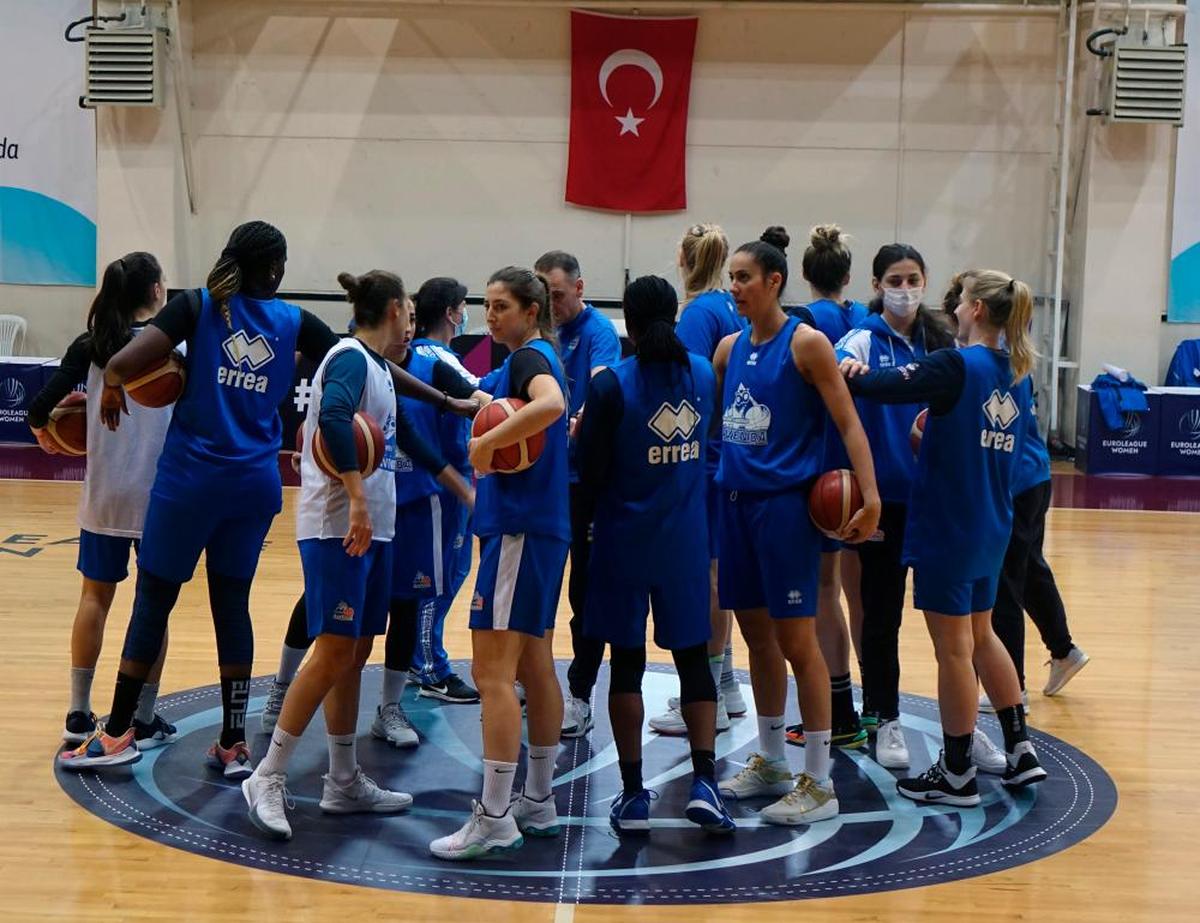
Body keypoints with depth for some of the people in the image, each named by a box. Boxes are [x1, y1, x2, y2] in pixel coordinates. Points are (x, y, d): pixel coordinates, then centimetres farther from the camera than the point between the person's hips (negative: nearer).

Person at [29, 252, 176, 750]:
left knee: (95, 596, 15)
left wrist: (43, 431, 15)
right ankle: (144, 721, 13)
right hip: (160, 494, -3)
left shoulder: (91, 345, 0)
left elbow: (41, 407, -5)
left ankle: (79, 715, 20)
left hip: (104, 492, 3)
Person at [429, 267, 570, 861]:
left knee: (493, 673, -10)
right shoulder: (532, 361, 18)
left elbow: (551, 405, -32)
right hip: (541, 527, 11)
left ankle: (494, 818, -9)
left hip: (519, 527, -11)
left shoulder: (530, 358, -11)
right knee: (535, 667, 14)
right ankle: (538, 803, 22)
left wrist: (486, 443, -27)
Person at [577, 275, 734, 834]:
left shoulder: (612, 384, -12)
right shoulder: (704, 374, 1)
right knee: (693, 655, 10)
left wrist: (585, 515, 6)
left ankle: (633, 794, 9)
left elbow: (592, 470, -11)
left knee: (627, 661, 5)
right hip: (686, 538, 3)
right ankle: (704, 781, 1)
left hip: (625, 540, -3)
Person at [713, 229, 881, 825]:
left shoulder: (806, 343, -7)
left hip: (786, 503, -6)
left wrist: (870, 494, -23)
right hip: (736, 500, 6)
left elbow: (848, 422, -11)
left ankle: (818, 785, 6)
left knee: (796, 641, -3)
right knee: (757, 636, 14)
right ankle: (770, 764, 27)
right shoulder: (729, 348, 11)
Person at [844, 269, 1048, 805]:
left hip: (948, 528, -7)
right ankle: (1020, 751, 24)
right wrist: (933, 429, 15)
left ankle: (957, 775, 11)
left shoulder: (957, 366, -17)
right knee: (980, 636, 21)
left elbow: (887, 386, -26)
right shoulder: (1015, 378, 7)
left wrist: (848, 376, -11)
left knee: (953, 648, 2)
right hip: (991, 528, 7)